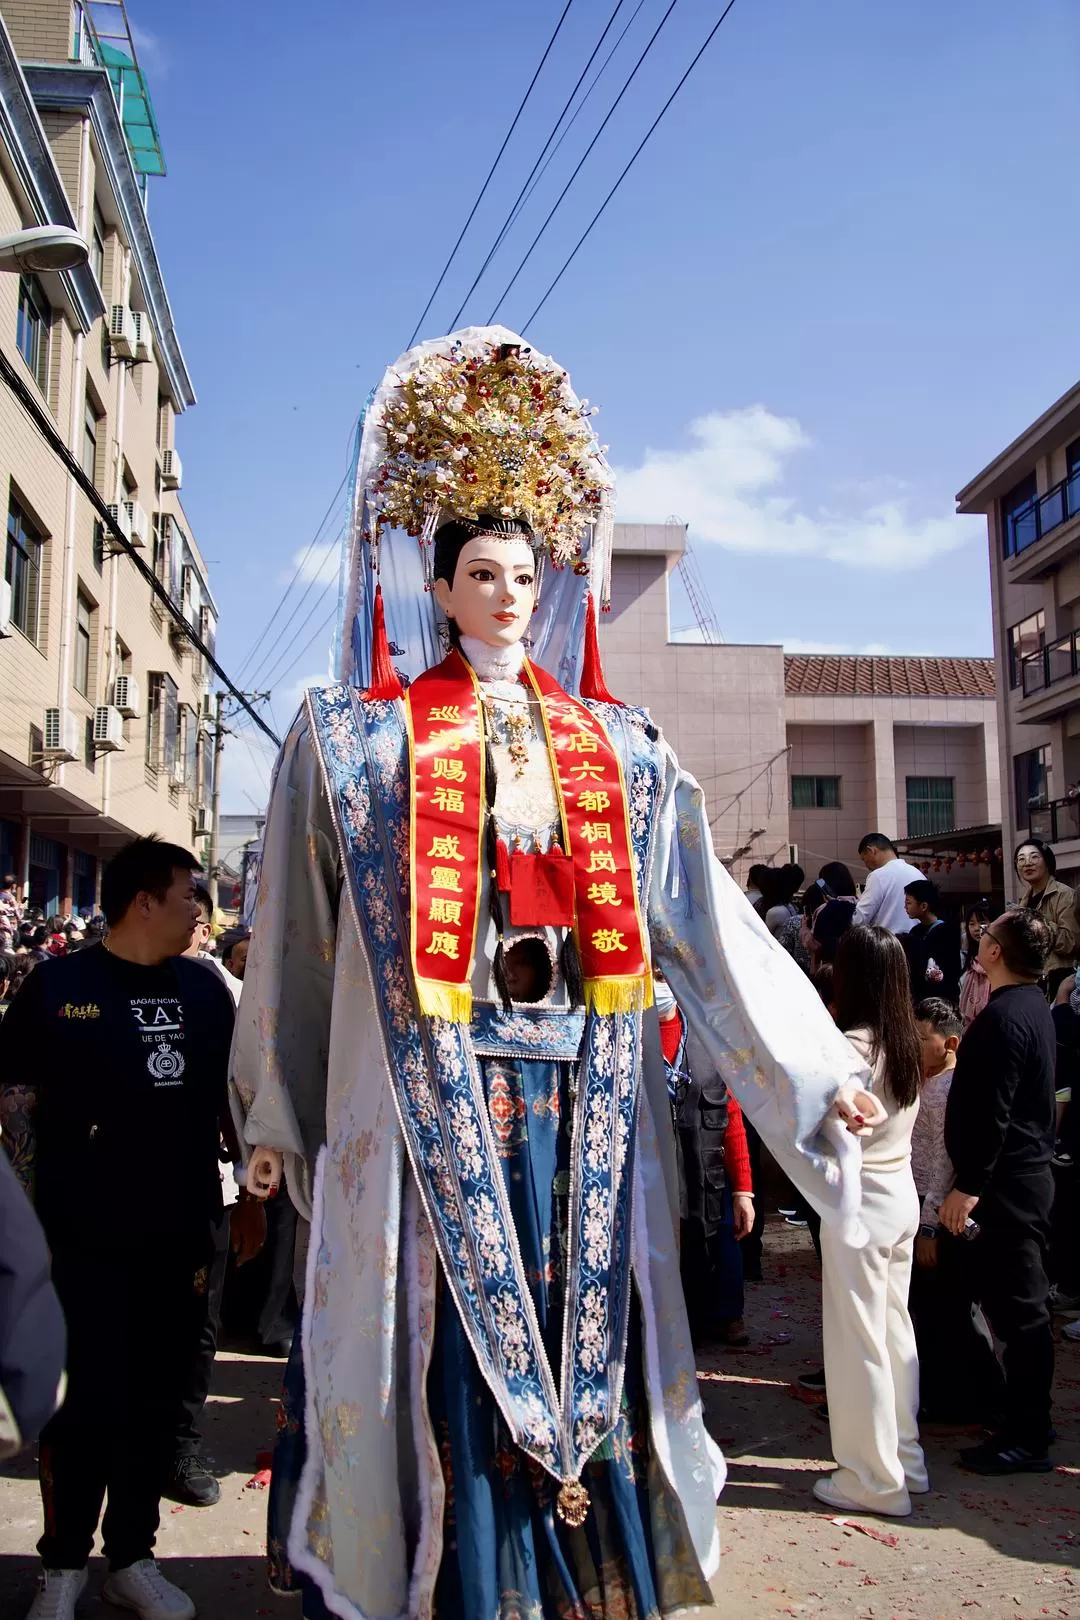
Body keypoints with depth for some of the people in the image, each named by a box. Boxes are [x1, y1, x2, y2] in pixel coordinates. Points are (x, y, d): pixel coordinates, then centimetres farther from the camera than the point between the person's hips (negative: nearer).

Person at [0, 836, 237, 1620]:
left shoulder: (205, 989, 7)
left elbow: (232, 1094, 14)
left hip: (179, 1234, 4)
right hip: (85, 1237, -4)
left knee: (155, 1398, 13)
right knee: (90, 1400, 2)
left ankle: (132, 1557, 29)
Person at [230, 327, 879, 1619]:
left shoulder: (615, 747, 10)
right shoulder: (369, 739, 4)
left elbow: (708, 920, 7)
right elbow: (301, 936, 5)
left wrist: (819, 1065, 4)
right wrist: (274, 1115, 7)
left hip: (580, 1088, 3)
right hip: (435, 1091, -2)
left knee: (583, 1329, 9)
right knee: (456, 1339, 3)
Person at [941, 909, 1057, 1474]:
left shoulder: (1003, 1017, -20)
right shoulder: (1033, 1006, 12)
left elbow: (992, 1114, -24)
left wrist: (968, 1187, -21)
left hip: (1005, 1184, -10)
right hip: (1028, 1173, 10)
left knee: (1017, 1306, -3)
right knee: (1020, 1302, 17)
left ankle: (1027, 1438, 6)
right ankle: (1025, 1419, 28)